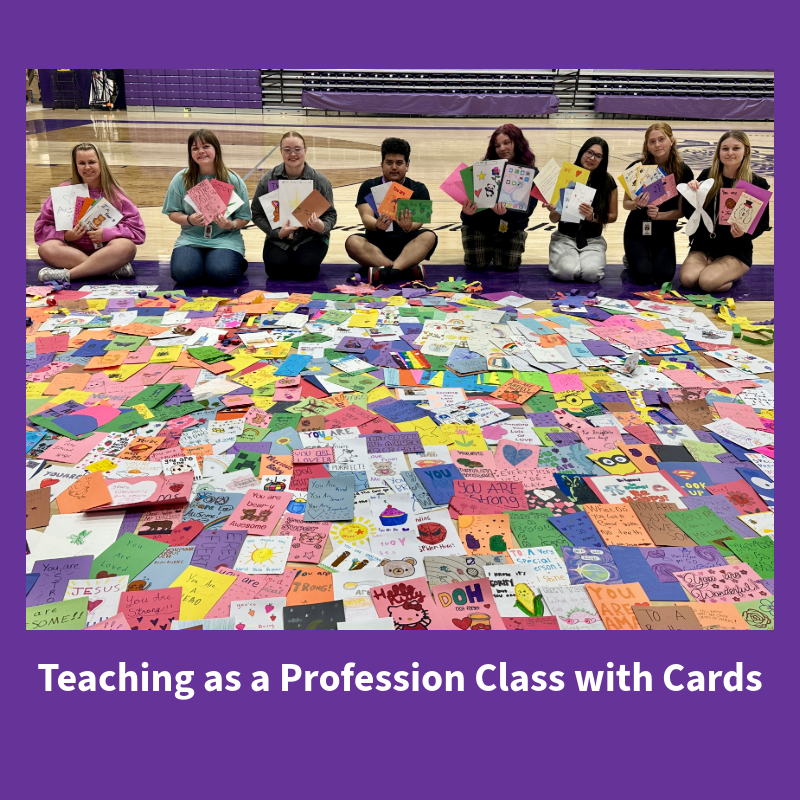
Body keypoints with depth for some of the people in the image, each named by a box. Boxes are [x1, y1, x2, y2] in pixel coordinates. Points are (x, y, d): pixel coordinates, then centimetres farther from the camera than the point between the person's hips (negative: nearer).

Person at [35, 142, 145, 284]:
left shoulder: (114, 193, 4)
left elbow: (138, 230, -4)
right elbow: (41, 229, 5)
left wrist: (108, 233, -18)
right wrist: (65, 235, -15)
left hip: (106, 251, -1)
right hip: (73, 250, 1)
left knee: (126, 246, -32)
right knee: (46, 249, -27)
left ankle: (66, 274, -33)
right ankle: (114, 268, -33)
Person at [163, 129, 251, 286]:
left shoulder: (233, 180, 0)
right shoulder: (181, 179, 3)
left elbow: (244, 217, 2)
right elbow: (173, 213, 6)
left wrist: (232, 225, -20)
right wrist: (189, 220, -14)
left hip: (225, 238, -1)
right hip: (191, 239, 2)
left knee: (222, 274, -30)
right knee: (182, 273, -26)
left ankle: (238, 263, 6)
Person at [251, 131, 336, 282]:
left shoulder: (320, 181, -2)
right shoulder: (268, 179, -1)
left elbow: (330, 214, 1)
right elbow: (257, 214, 0)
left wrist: (322, 227, -23)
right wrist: (277, 232, -16)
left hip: (311, 237, -1)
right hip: (279, 239, 1)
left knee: (305, 269, -27)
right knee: (276, 269, -25)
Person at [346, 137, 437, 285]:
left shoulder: (419, 189, 7)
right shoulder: (369, 187, 8)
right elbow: (366, 217, -8)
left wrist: (409, 227, -35)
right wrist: (377, 225, -33)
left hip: (407, 244, 0)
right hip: (376, 243, 0)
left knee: (429, 237, -28)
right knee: (352, 242, -29)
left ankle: (390, 271, -47)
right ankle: (408, 270, -38)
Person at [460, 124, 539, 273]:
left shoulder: (530, 173, -11)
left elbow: (528, 209, -18)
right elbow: (471, 198, -15)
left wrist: (506, 213, -38)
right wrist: (467, 212, -39)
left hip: (511, 227, 0)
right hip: (478, 224, 0)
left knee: (509, 266, -13)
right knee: (476, 266, -11)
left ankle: (498, 248, 24)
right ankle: (489, 250, 26)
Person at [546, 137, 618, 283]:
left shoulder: (608, 182, -4)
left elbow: (613, 216, 4)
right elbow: (554, 219, -2)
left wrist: (593, 217, -16)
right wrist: (553, 211, -27)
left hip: (593, 240, 1)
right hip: (564, 237, 0)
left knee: (591, 273, -28)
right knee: (566, 271, -29)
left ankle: (586, 260, 8)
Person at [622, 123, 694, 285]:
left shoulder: (683, 172, -7)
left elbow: (681, 211, -5)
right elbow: (626, 203, -2)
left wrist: (659, 215, -23)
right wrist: (637, 204, -25)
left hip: (664, 233, 1)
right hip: (637, 230, -1)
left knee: (664, 276, -18)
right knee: (642, 275, -20)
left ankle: (655, 258, 18)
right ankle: (631, 259, 17)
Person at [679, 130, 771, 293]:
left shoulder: (757, 184, -5)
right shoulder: (707, 176, 2)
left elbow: (762, 223, -1)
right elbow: (690, 215, 4)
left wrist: (744, 233, -21)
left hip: (736, 251, -2)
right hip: (703, 245, 3)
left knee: (707, 282, -28)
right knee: (687, 279, -25)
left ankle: (732, 276, 8)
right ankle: (712, 266, 9)